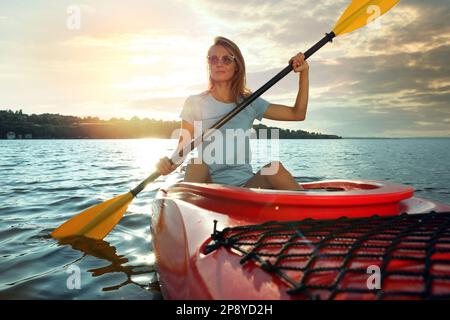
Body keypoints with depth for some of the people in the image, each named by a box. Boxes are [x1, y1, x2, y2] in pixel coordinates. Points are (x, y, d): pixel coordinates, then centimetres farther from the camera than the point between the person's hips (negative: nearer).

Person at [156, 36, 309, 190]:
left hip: (246, 184, 2)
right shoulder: (194, 103, 0)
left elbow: (297, 114, 6)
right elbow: (182, 149, -3)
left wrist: (304, 72, -2)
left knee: (275, 168, -26)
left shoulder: (250, 103, 8)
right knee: (197, 163, -32)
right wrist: (167, 163, -25)